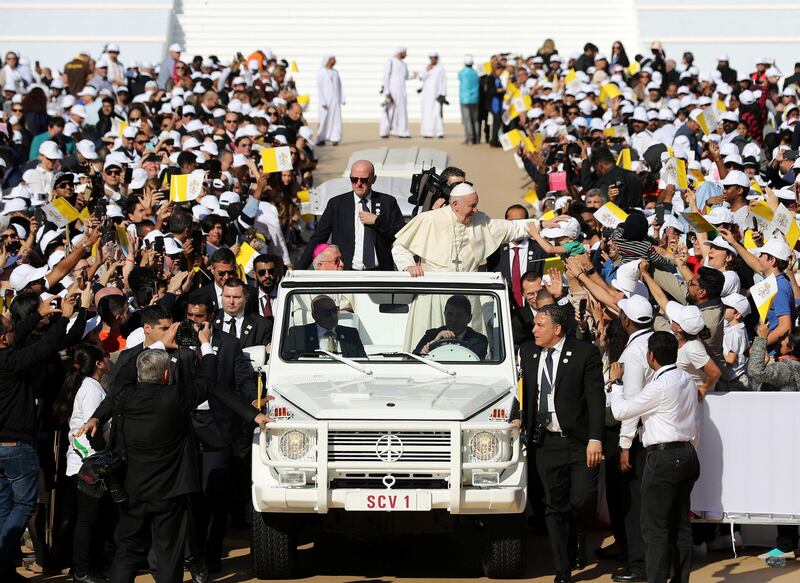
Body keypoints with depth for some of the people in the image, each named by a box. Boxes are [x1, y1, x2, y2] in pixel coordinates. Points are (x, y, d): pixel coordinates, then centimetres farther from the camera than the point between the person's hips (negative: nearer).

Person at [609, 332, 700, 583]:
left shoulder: (659, 386, -16)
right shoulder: (687, 380, 10)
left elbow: (620, 410, -10)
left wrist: (616, 382, 3)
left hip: (663, 458, -9)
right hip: (687, 454, 9)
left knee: (655, 527, -6)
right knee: (680, 525, 12)